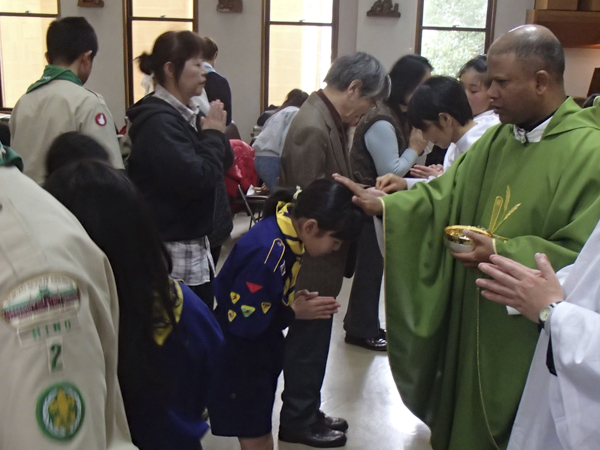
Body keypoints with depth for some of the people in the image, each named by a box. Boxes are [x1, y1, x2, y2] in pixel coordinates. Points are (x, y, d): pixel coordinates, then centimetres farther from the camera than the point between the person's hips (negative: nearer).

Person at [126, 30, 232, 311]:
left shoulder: (182, 114, 12)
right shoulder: (158, 121, -18)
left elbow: (224, 162, 13)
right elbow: (197, 180, -26)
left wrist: (213, 134, -7)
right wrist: (214, 134, -13)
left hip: (193, 247, 10)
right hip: (173, 253, -10)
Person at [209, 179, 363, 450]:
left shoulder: (287, 230, -5)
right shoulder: (267, 252, -32)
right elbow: (242, 321, -26)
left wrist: (294, 300, -7)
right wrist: (293, 312, -16)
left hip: (261, 349, 8)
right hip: (238, 357, -8)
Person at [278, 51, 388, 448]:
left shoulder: (329, 119, 7)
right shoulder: (313, 128, -24)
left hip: (319, 256, 10)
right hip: (312, 260, -10)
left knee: (311, 339, 20)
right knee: (308, 341, 6)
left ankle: (305, 412, 35)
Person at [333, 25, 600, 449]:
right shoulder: (498, 139, 6)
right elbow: (444, 195, 3)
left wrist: (502, 252, -24)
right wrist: (381, 205, -10)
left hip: (527, 336, -6)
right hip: (472, 324, 6)